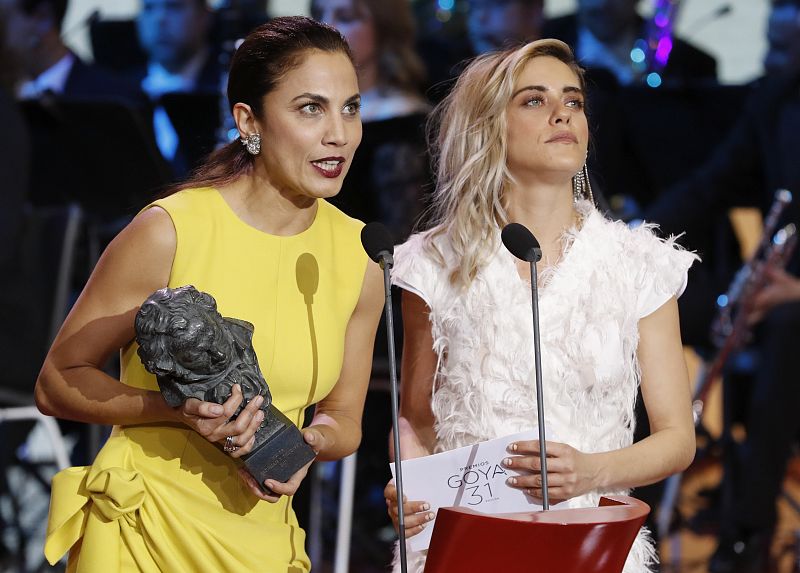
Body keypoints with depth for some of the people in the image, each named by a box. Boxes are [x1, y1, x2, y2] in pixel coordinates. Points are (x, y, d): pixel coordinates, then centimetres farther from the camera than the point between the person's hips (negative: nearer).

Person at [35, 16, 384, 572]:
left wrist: (305, 443, -11)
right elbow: (57, 384, -8)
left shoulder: (358, 256, 0)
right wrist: (178, 411, -23)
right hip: (149, 526, -5)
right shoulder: (168, 232, -14)